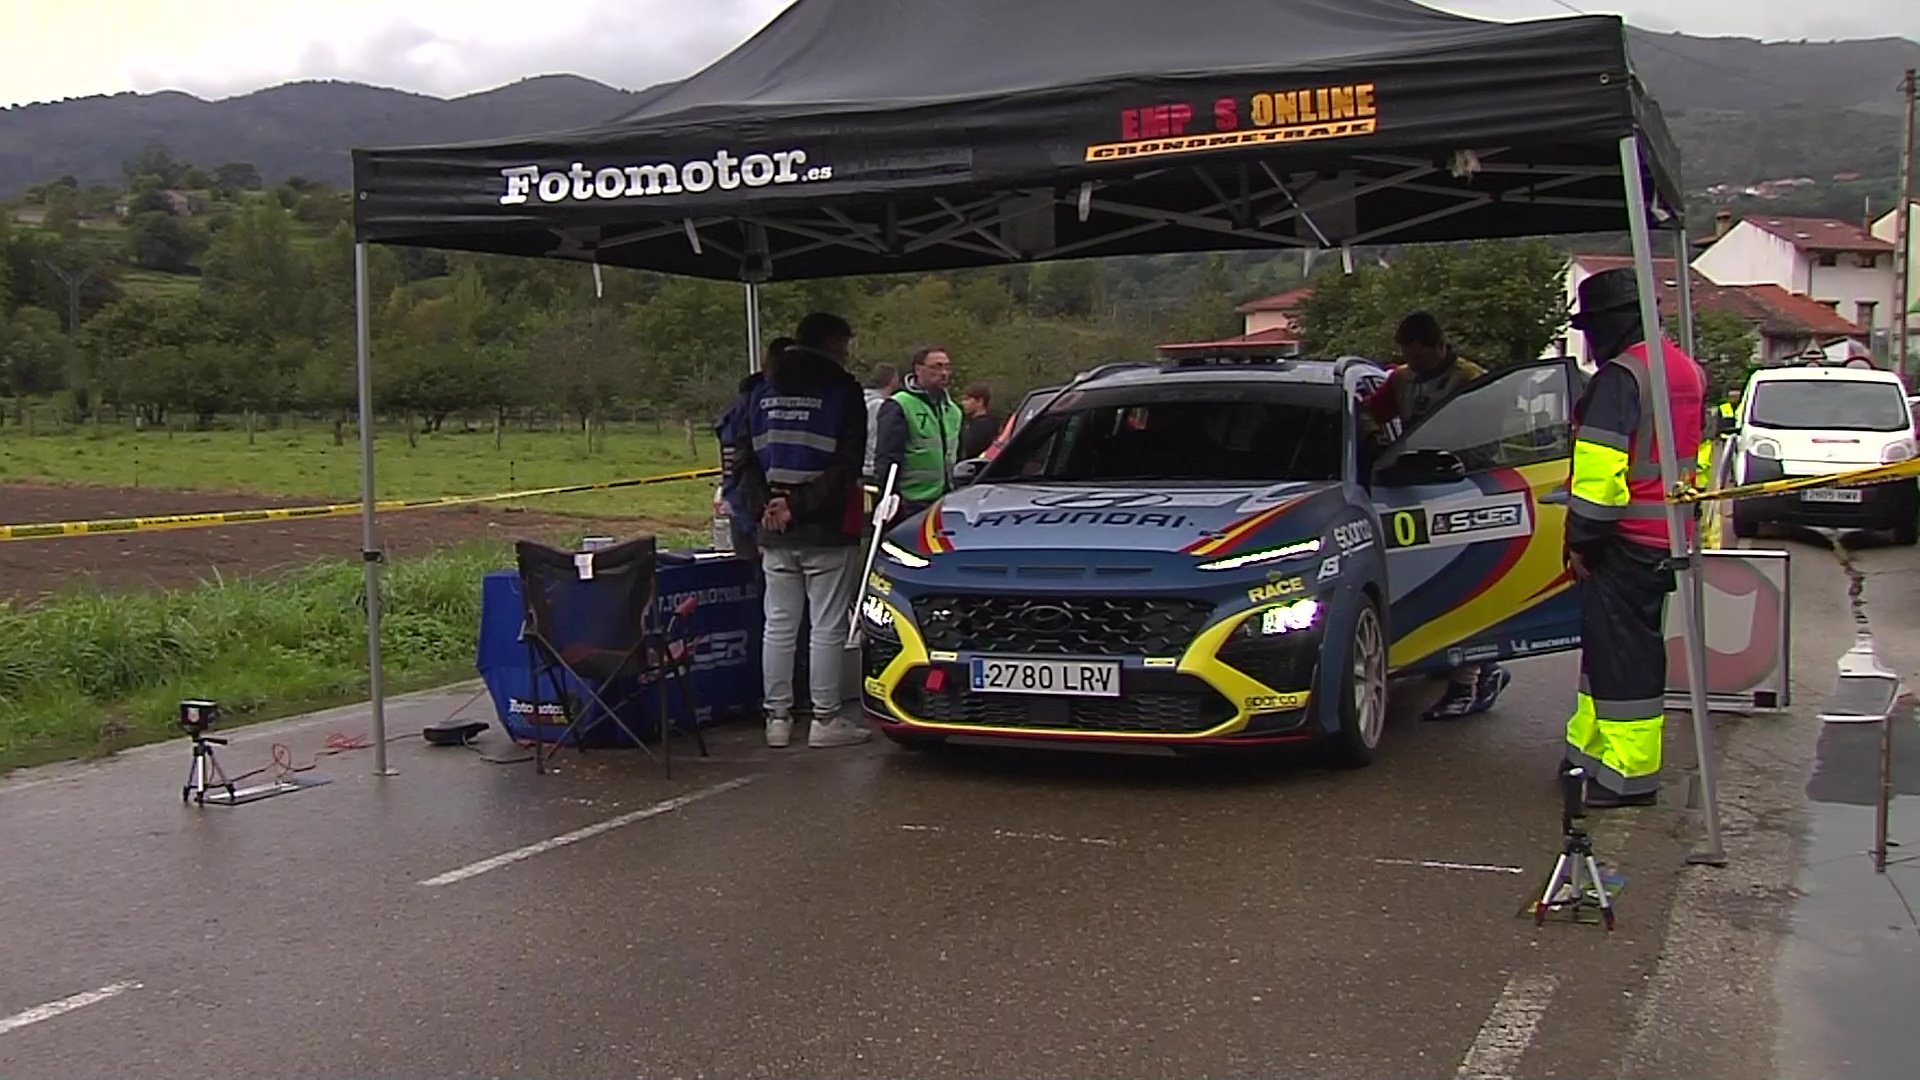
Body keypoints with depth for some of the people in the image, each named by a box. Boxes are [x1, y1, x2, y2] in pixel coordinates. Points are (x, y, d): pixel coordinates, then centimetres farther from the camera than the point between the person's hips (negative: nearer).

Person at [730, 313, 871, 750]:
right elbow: (846, 466, -15)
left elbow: (743, 459, 7)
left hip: (775, 533, 5)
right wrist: (801, 507, -14)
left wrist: (764, 506, -3)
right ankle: (826, 720, 4)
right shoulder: (841, 390, -6)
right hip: (827, 532, -5)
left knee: (778, 627, 11)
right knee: (828, 628, 1)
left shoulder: (762, 393, 11)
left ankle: (777, 718, 15)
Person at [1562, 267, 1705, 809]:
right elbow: (1697, 456, 22)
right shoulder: (1687, 371, 14)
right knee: (1608, 644, 18)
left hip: (1627, 541, -10)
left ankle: (1628, 776, 3)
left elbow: (1600, 470, -22)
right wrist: (1688, 525, 28)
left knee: (1621, 653, -3)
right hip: (1670, 538, 10)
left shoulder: (1619, 378, -17)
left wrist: (1581, 540, -13)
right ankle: (1590, 748, 28)